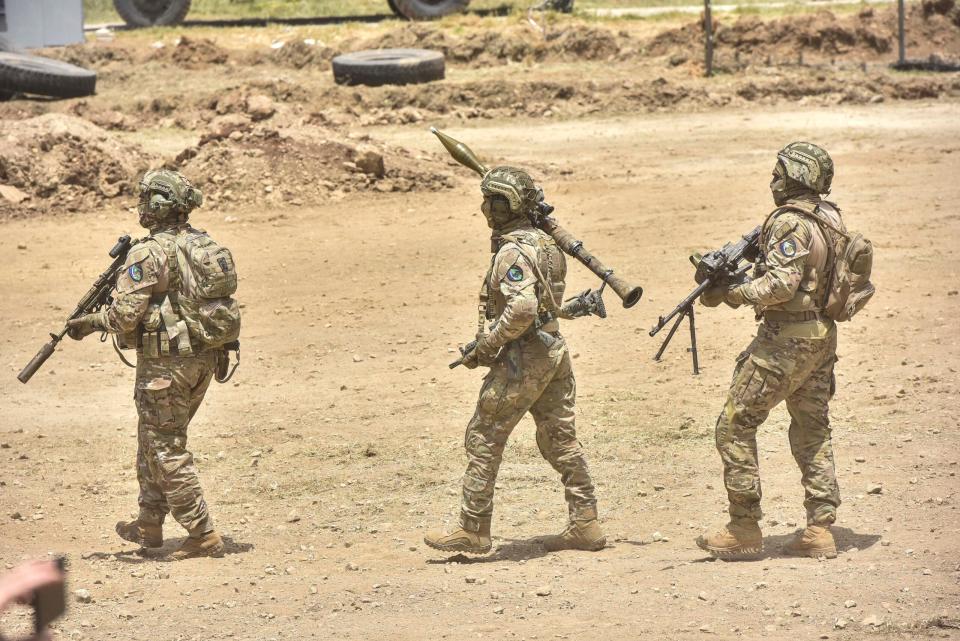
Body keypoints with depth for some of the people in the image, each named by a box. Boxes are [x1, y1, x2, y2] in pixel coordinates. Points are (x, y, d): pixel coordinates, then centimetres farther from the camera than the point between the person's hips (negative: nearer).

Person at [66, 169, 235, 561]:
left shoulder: (149, 254, -16)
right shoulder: (206, 245, 8)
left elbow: (126, 314, -20)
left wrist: (87, 323, -2)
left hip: (166, 363, -8)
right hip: (204, 358, 8)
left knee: (167, 450, -1)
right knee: (154, 441, 21)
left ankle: (202, 536, -4)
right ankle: (149, 525, 29)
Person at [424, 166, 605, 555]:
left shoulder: (513, 252, -18)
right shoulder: (544, 243, 12)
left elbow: (521, 308, -29)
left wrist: (487, 346, -19)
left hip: (522, 358, -9)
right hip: (554, 352, 9)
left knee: (483, 440, 0)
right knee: (560, 440, 11)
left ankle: (472, 530, 3)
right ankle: (585, 525, 11)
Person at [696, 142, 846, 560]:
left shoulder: (790, 221, -17)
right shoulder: (830, 218, 11)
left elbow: (781, 285, -25)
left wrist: (730, 293, -16)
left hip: (785, 340, -9)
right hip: (822, 337, 9)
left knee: (735, 427, -2)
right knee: (812, 432, 13)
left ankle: (744, 530, -1)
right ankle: (820, 530, 11)